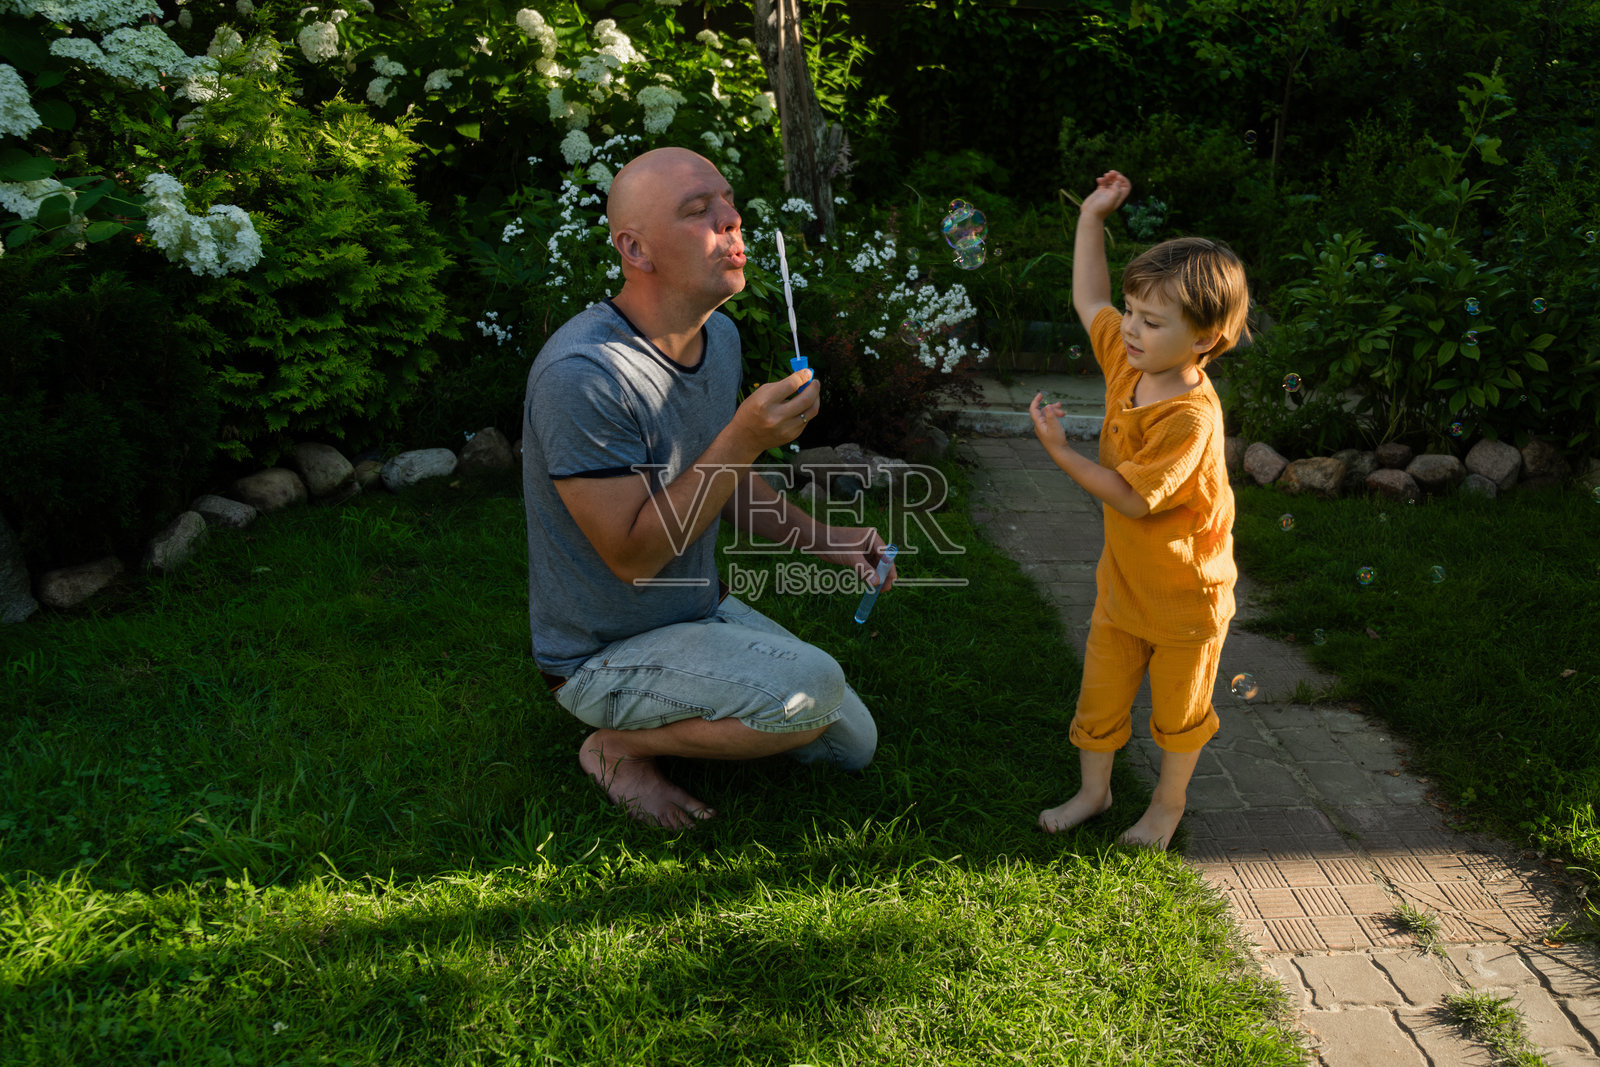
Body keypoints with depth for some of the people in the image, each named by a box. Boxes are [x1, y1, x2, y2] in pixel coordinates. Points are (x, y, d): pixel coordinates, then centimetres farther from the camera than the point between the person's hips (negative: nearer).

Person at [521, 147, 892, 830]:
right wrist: (744, 439, -32)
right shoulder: (581, 374, -29)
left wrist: (818, 538, -1)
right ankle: (619, 746, -5)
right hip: (602, 656, -8)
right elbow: (632, 554, -27)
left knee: (854, 745, 11)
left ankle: (676, 715, 19)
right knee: (813, 686, -28)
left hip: (700, 611, 9)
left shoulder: (720, 336, 0)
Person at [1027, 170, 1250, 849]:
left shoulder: (1191, 416, -31)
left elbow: (1131, 498, -28)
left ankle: (1170, 799, 39)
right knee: (1100, 696, 17)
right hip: (1121, 583, 7)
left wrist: (1061, 453, -26)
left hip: (1186, 596, -7)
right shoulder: (1128, 361, -7)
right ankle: (1094, 790, 38)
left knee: (1178, 710, 17)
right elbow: (1088, 300, 9)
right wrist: (1092, 218, 5)